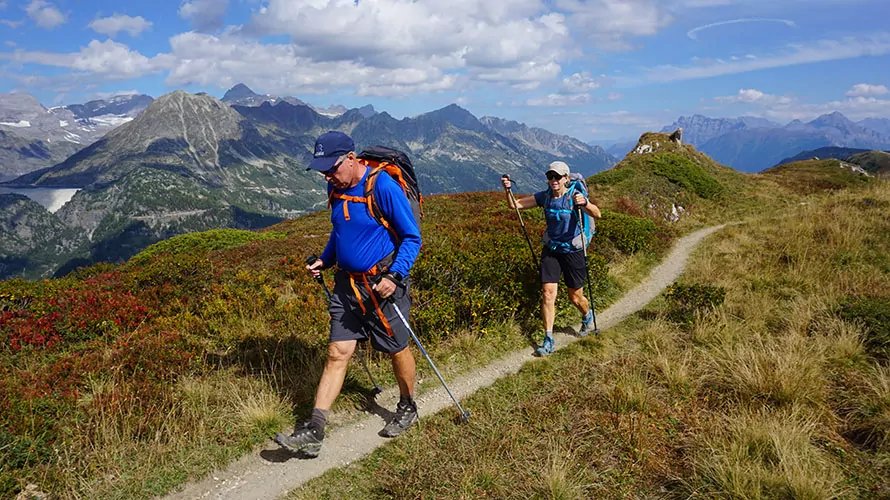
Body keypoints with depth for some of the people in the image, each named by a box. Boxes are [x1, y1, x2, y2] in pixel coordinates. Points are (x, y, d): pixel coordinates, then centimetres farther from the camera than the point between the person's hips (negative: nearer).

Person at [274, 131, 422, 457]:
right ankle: (313, 433, 5)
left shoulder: (383, 187, -19)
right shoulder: (336, 188, 3)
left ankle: (407, 409, 35)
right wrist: (324, 261, 7)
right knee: (337, 352, 4)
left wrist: (394, 276, -24)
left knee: (397, 349, 11)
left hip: (382, 284, -6)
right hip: (347, 283, 6)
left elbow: (412, 237, -14)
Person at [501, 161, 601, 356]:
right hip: (550, 249, 3)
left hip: (573, 250, -3)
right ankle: (548, 341, 0)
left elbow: (597, 214, -30)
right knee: (548, 293, -6)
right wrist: (508, 190, -25)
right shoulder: (544, 196, -4)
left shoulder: (574, 196, -15)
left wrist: (584, 203, -49)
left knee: (575, 297, 9)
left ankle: (588, 316, 44)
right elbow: (515, 205, -6)